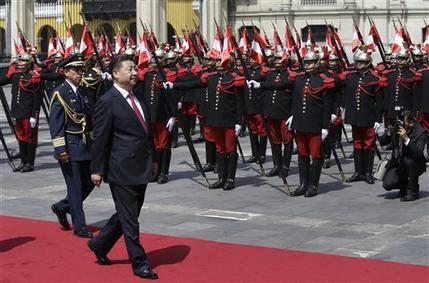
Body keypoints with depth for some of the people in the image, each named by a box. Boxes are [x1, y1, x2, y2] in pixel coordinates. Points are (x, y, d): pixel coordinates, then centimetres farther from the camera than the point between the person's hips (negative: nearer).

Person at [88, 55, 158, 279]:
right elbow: (100, 139, -11)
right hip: (122, 170, -8)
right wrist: (97, 169, -10)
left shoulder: (139, 97, 11)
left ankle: (99, 244, 36)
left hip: (141, 169, 8)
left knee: (127, 215, 18)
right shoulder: (107, 102, -12)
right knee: (129, 219, 2)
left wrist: (152, 159, 19)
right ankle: (139, 263, 11)